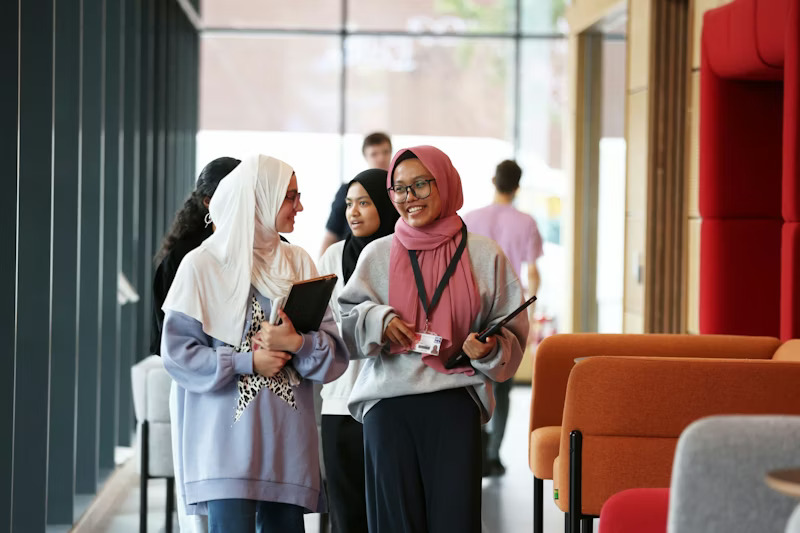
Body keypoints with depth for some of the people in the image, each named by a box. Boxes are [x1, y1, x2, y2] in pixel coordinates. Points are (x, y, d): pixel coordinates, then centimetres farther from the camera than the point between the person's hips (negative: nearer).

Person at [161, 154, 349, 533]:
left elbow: (335, 354, 6)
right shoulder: (203, 265, 0)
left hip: (287, 435, 4)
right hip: (227, 434, -4)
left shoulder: (298, 263, 11)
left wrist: (296, 343, -14)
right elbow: (177, 352, -5)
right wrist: (248, 362, -11)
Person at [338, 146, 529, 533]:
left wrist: (491, 350, -12)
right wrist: (376, 321, -10)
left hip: (456, 403, -1)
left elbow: (511, 331, 9)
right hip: (388, 403, 1)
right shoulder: (378, 255, 9)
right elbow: (344, 322, 10)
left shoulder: (484, 255, 6)